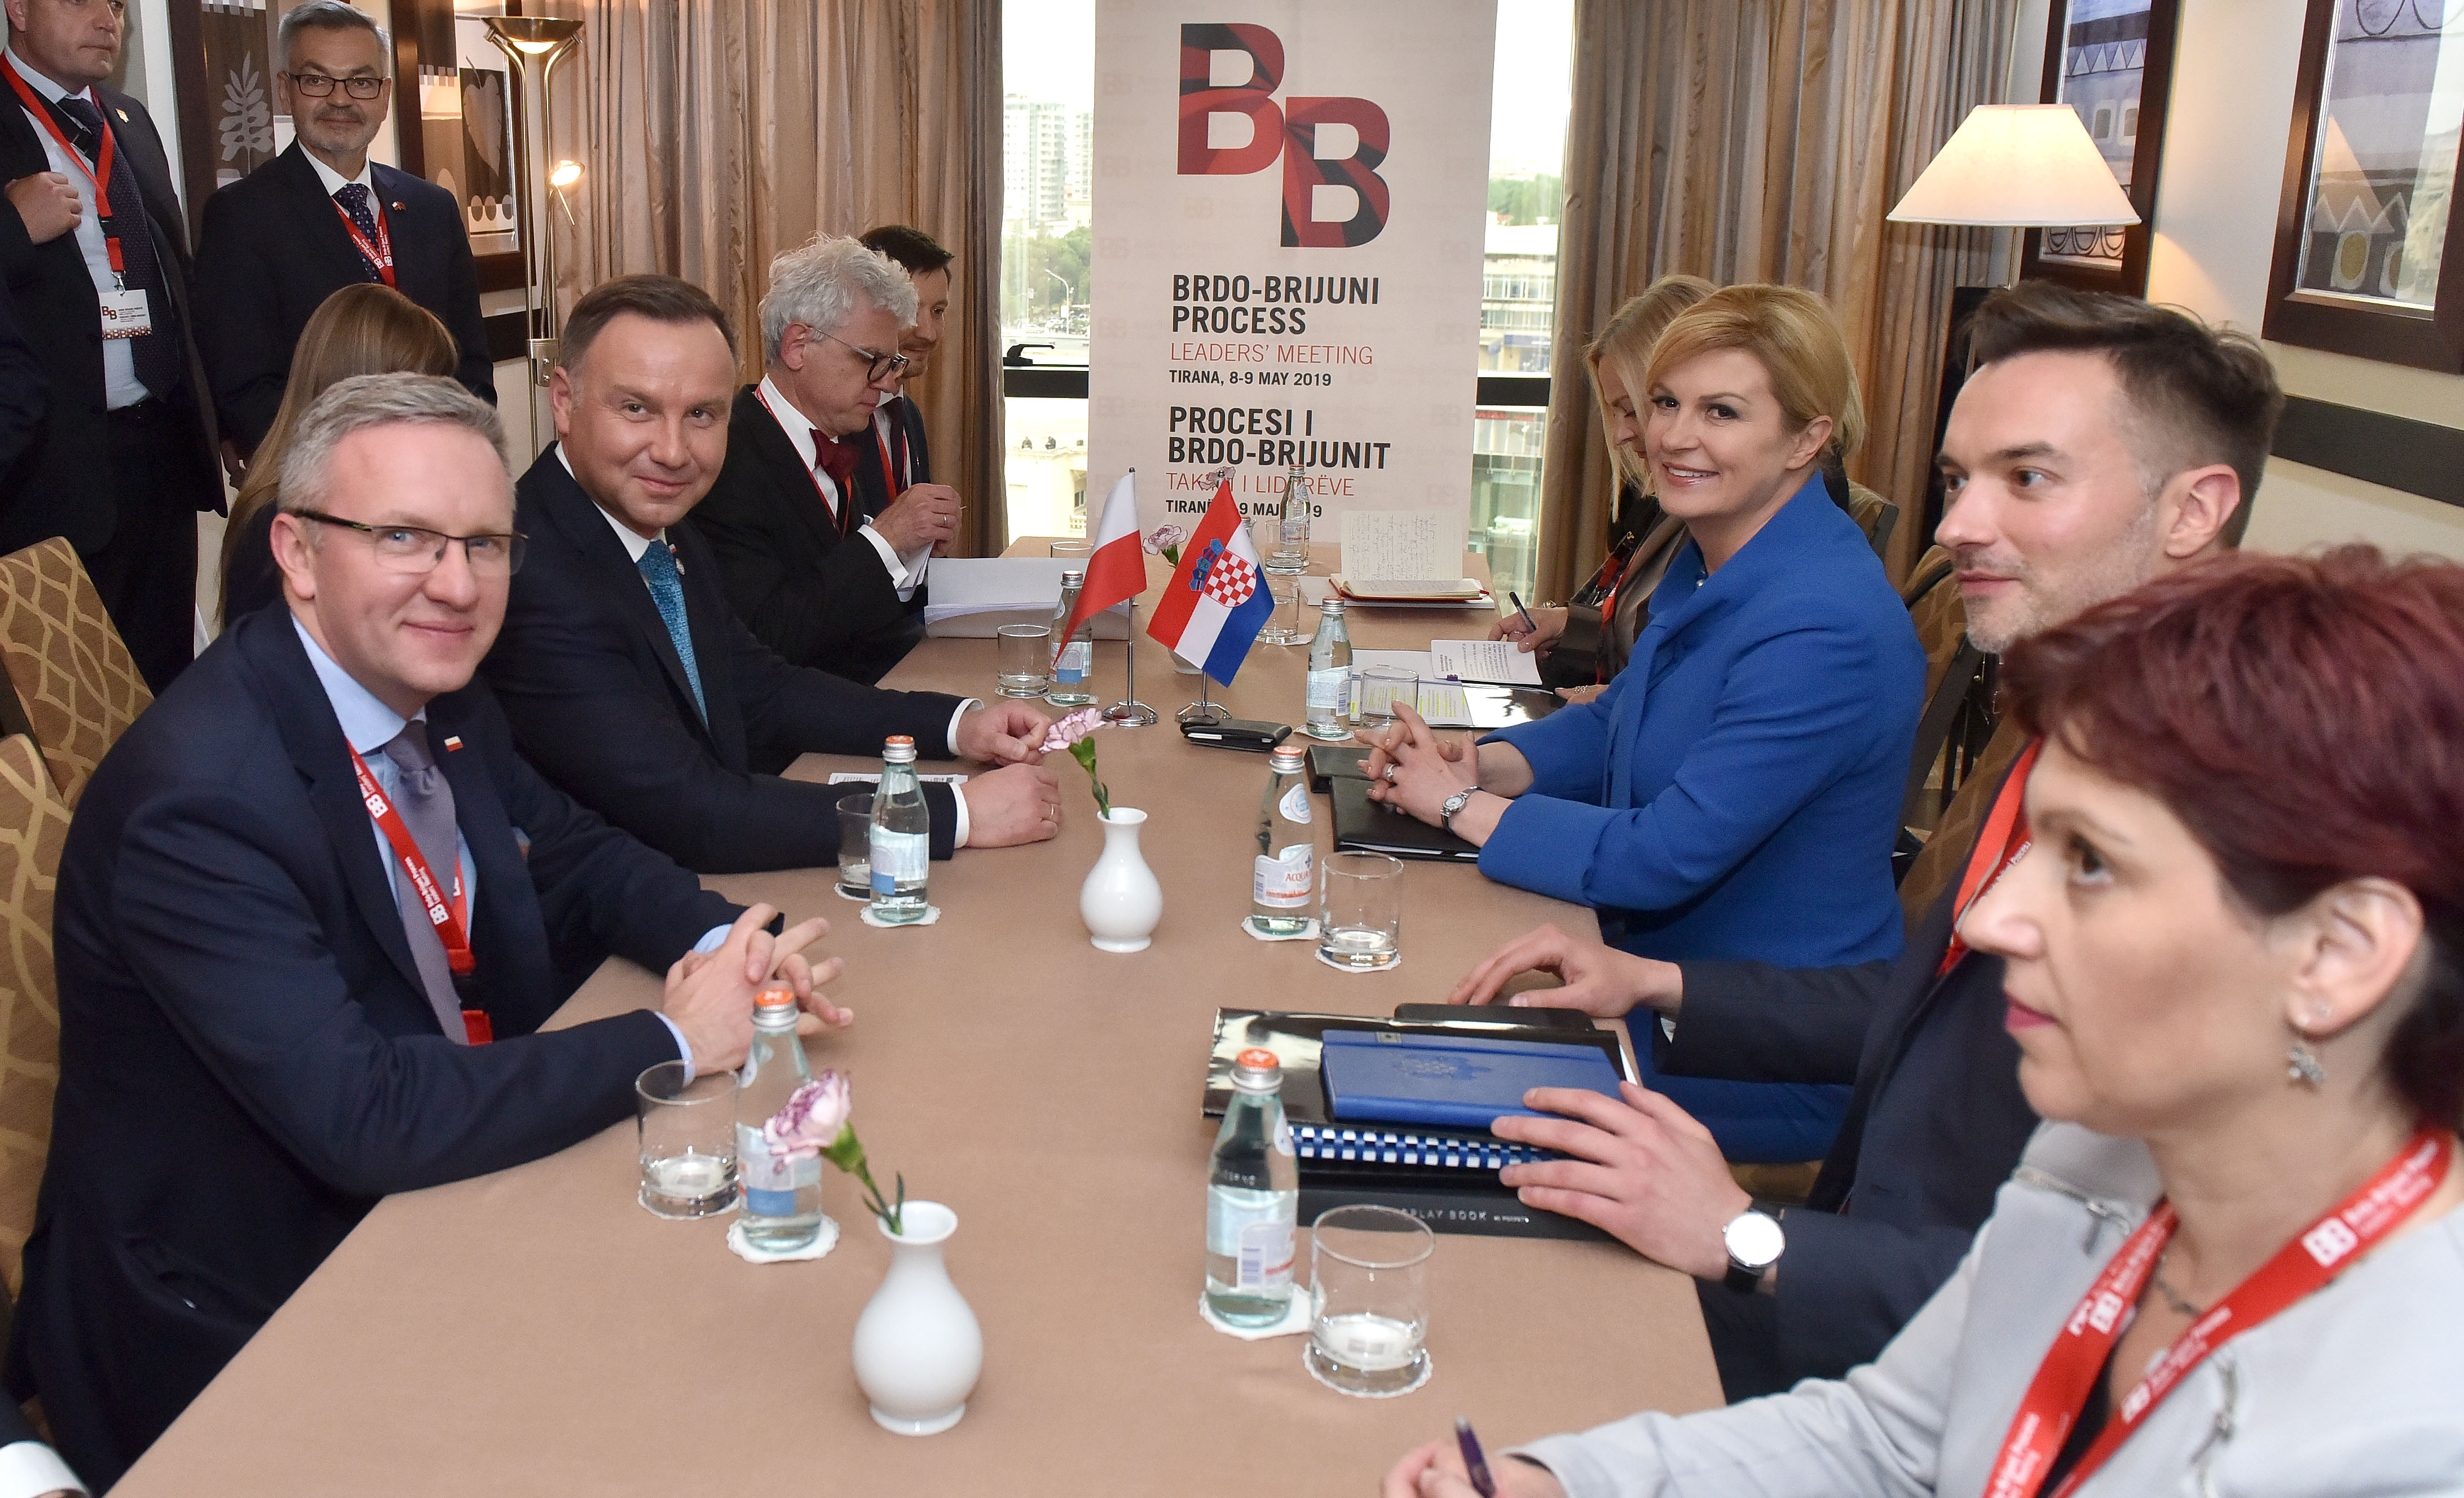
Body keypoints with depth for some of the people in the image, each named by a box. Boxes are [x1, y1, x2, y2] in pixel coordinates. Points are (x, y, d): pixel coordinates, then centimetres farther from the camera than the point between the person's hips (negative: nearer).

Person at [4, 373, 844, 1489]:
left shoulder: (436, 695, -2)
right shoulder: (201, 801, -26)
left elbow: (573, 853, 11)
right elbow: (362, 1121, -30)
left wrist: (723, 942, -10)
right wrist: (672, 1042, -23)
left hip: (435, 1199, 7)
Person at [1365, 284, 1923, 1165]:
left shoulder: (1823, 631, -28)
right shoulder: (1711, 559, 2)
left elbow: (1663, 859, -28)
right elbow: (1618, 722, 14)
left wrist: (1460, 805, -16)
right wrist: (1482, 766, -5)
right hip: (1658, 982, 8)